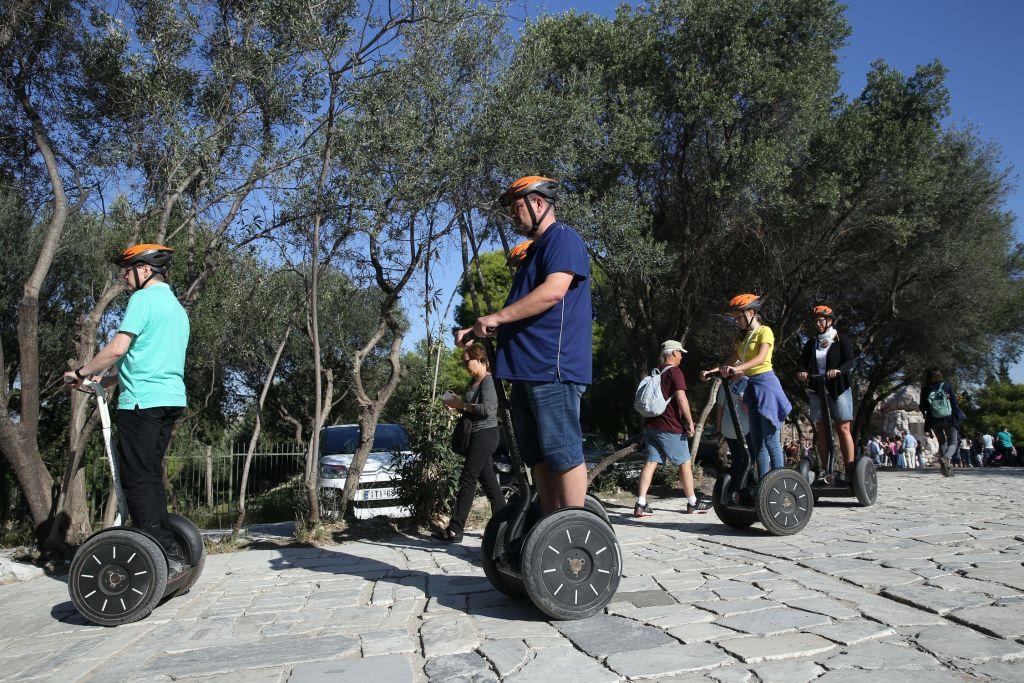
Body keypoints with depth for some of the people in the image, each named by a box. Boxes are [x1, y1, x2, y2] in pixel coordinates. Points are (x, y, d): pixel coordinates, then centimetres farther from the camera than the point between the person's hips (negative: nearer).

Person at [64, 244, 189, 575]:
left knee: (137, 480, -5)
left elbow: (118, 348, -15)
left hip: (143, 400, -9)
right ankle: (168, 552, 15)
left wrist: (81, 372, 0)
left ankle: (164, 557, -8)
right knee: (150, 477, 14)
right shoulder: (176, 307, 23)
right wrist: (105, 380, 24)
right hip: (171, 399, 9)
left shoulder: (144, 298, -6)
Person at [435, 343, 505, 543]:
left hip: (484, 435, -10)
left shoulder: (488, 380, -11)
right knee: (488, 481, 11)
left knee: (467, 481, -7)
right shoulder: (474, 381, 17)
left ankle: (454, 530, -4)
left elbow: (487, 409, -23)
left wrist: (462, 405, -16)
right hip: (479, 436, 10)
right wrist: (456, 405, 5)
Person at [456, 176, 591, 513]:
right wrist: (481, 329, 17)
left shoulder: (563, 238, -3)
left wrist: (497, 316, -16)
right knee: (539, 458, 10)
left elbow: (554, 290, -20)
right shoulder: (535, 250, 28)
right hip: (527, 371, 10)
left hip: (553, 370, -10)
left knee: (562, 453, -9)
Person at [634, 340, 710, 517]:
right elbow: (681, 398, -18)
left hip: (650, 424, 7)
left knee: (651, 462, 3)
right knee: (685, 463, 7)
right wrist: (690, 422, -13)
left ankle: (641, 504, -6)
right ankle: (692, 503, 17)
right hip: (669, 426, -7)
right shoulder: (674, 371, -9)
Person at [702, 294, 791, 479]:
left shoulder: (764, 331, -6)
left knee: (771, 441, -8)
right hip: (751, 387, 8)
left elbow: (761, 358, -22)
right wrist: (713, 371, -2)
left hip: (765, 383, -8)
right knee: (757, 442, 9)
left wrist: (737, 368, -36)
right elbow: (732, 361, 15)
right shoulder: (742, 337, 19)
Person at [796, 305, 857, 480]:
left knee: (843, 429, -8)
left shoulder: (842, 340, 3)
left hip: (839, 389, -4)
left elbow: (850, 361, -9)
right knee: (821, 431, 2)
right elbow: (803, 362, 6)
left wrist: (838, 370, -30)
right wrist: (802, 372, -18)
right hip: (817, 391, 4)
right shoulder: (811, 343, 15)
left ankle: (850, 470, -9)